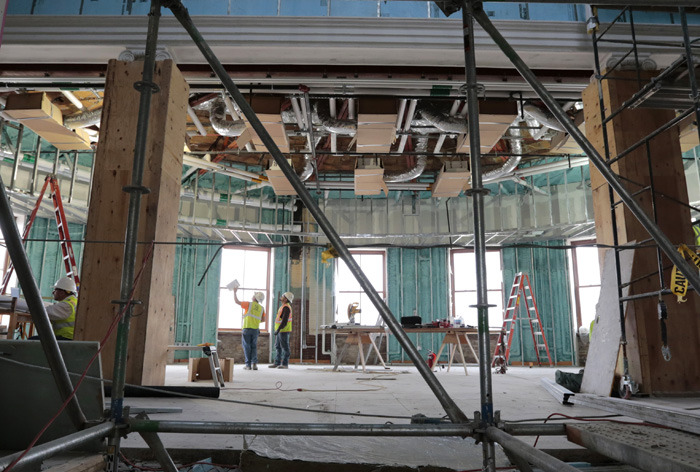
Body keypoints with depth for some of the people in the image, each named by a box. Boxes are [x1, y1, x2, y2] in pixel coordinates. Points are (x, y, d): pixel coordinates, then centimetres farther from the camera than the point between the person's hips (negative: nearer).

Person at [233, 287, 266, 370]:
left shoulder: (249, 304, -4)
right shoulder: (261, 308, 9)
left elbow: (237, 301, -1)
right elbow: (263, 319, 15)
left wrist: (234, 292, 11)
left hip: (247, 328, -4)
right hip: (255, 329, 4)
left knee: (247, 347, 3)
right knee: (254, 347, 12)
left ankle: (248, 365, 2)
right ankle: (254, 363, -1)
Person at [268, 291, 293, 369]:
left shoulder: (286, 307, -16)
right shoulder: (283, 306, 16)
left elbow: (284, 320, -23)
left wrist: (278, 330, -25)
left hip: (284, 331, -10)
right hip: (280, 331, 10)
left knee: (285, 347, -4)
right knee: (278, 347, 11)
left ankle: (285, 364, 1)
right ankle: (277, 363, 16)